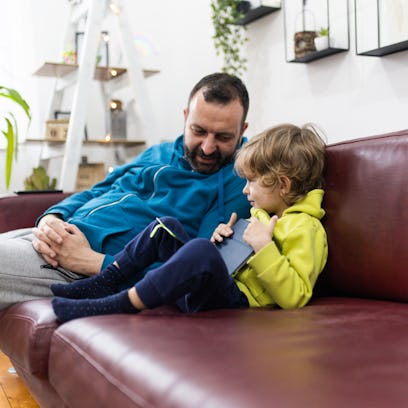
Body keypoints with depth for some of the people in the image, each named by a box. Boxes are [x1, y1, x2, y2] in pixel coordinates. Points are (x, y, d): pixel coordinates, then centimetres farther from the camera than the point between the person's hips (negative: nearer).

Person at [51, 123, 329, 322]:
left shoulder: (306, 229, -11)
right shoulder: (264, 212, 19)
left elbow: (294, 297, -22)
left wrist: (263, 245, -26)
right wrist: (225, 238, 11)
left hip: (236, 303, -10)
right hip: (216, 284, 10)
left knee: (201, 250, -39)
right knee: (167, 227, 19)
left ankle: (118, 306, -32)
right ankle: (106, 283, 10)